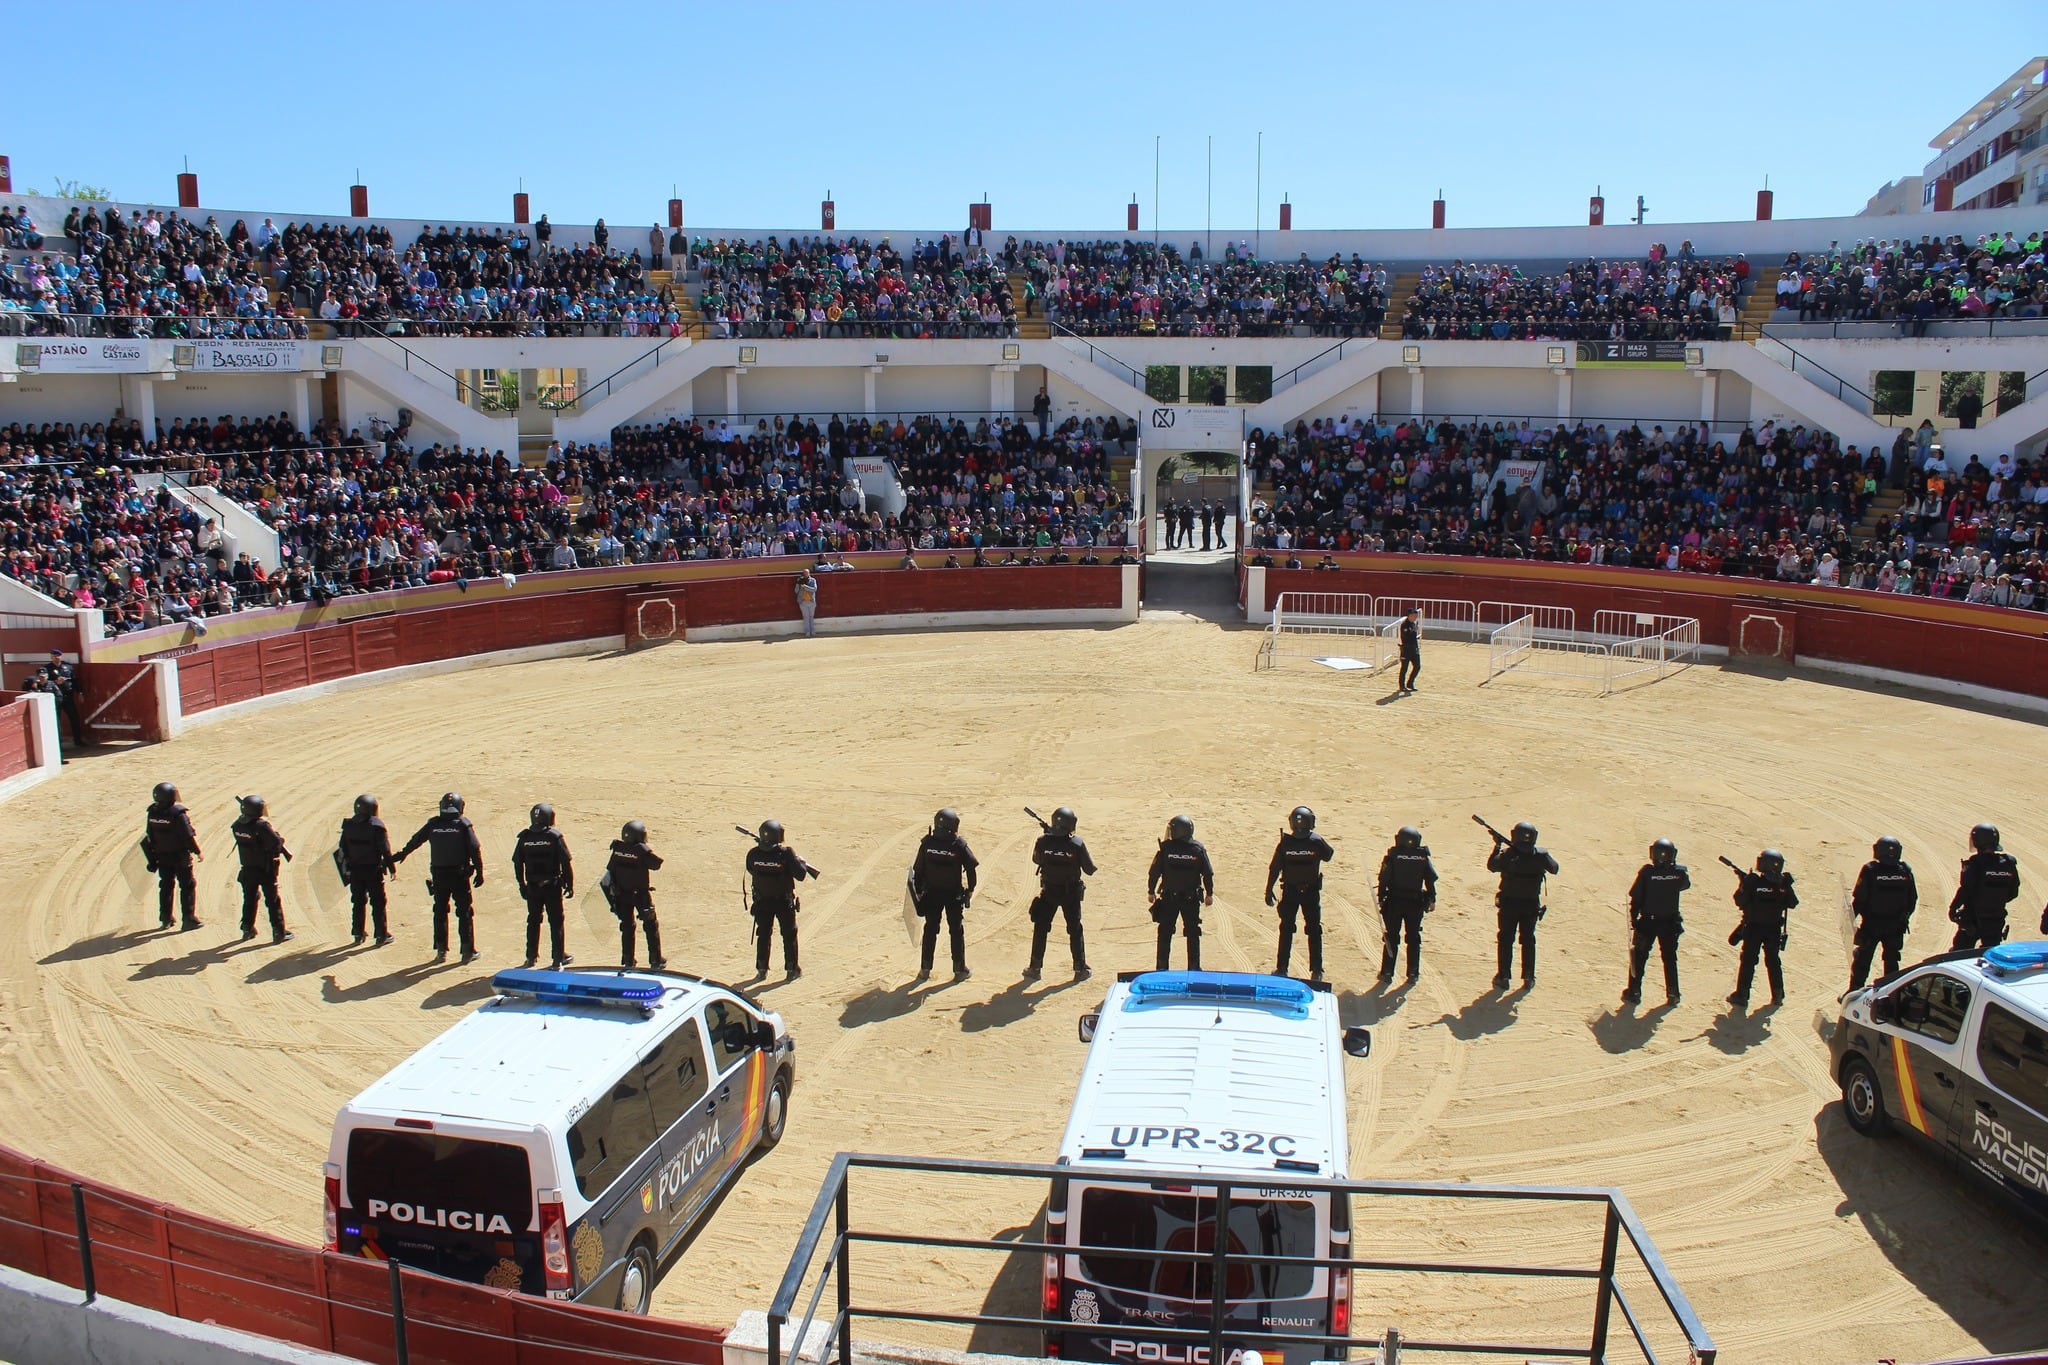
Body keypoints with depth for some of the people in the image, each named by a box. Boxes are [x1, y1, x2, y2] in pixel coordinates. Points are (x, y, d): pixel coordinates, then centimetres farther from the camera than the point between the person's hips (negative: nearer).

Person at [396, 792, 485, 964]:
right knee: (465, 912, 5)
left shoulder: (433, 824, 2)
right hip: (460, 875, -3)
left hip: (438, 875, 3)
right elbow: (475, 849, -10)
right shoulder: (463, 823, -6)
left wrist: (402, 854, 35)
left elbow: (415, 840, 17)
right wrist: (479, 872, -5)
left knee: (440, 912, 14)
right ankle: (468, 951, 4)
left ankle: (441, 951, 16)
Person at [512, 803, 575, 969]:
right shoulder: (555, 836, -11)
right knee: (556, 922, 5)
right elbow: (566, 862, -11)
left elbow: (517, 862, 4)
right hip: (552, 886, -3)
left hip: (532, 887, 3)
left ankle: (531, 956, 24)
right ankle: (558, 959, 8)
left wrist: (521, 884, 15)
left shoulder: (524, 837, -2)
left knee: (533, 921, 16)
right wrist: (569, 884, -2)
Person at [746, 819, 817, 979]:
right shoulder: (786, 853, -22)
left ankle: (762, 969, 21)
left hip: (762, 902, 2)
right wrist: (800, 861, -1)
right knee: (789, 935, 12)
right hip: (784, 901, -2)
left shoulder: (753, 854, -12)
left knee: (763, 934, 16)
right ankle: (792, 969, 17)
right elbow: (800, 875, -19)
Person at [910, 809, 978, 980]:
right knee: (956, 931, 9)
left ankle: (925, 969, 16)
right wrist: (970, 889, 5)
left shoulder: (926, 844, -8)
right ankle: (959, 970, 14)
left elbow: (918, 869, -3)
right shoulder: (959, 844, -14)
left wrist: (918, 891, 8)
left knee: (930, 930, 12)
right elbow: (971, 868, -9)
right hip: (954, 894, -2)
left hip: (931, 893, 2)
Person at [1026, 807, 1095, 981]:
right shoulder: (1077, 844, -17)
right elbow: (1090, 870, -11)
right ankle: (1080, 969, 16)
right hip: (1071, 893, -1)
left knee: (1040, 929, 14)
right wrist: (1091, 864, 12)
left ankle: (1035, 968, 18)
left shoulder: (1043, 841, -12)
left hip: (1048, 891, 1)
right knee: (1075, 930, 12)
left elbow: (1036, 860, 7)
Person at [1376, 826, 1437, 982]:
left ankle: (1387, 972, 5)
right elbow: (1431, 879, 2)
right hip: (1416, 903, 2)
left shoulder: (1392, 856, -8)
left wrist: (1381, 898, 0)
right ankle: (1413, 972, 16)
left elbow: (1384, 879, -9)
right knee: (1414, 938, 13)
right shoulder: (1423, 857, -2)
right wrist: (1432, 899, 12)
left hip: (1394, 902, -2)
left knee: (1391, 937, 6)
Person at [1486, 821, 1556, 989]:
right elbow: (1554, 869, 5)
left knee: (1505, 940, 8)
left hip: (1509, 904, -2)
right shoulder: (1541, 855, -11)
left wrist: (1497, 846, 6)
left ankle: (1503, 977, 8)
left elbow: (1491, 866, -4)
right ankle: (1529, 977, 21)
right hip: (1531, 905, 2)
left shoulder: (1507, 854, -17)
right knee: (1528, 940, 17)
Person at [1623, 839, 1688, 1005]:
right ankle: (1672, 993, 22)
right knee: (1670, 957, 17)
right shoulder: (1680, 871, -11)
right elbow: (1686, 885, 13)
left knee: (1639, 956, 11)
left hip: (1648, 922, -2)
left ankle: (1634, 992, 13)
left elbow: (1635, 896, -12)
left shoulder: (1646, 871, -17)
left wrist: (1633, 917, -1)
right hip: (1671, 922, 2)